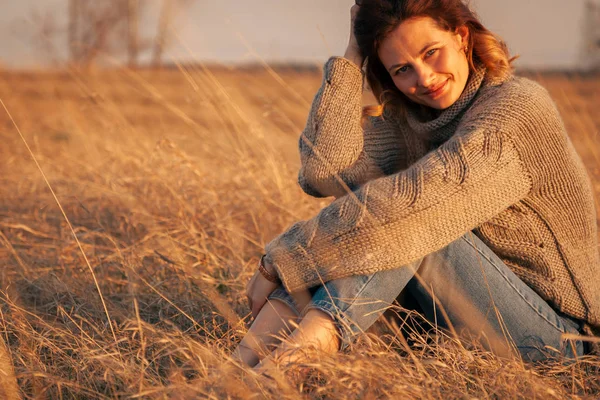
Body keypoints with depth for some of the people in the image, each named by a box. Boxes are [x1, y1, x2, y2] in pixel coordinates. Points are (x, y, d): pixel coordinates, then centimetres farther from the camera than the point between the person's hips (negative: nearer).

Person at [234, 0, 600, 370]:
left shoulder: (518, 107, -19)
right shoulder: (405, 118, 3)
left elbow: (404, 201, -29)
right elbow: (324, 171, -15)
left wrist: (282, 260, -26)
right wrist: (351, 57, -10)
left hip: (554, 334, -6)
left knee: (405, 215, -25)